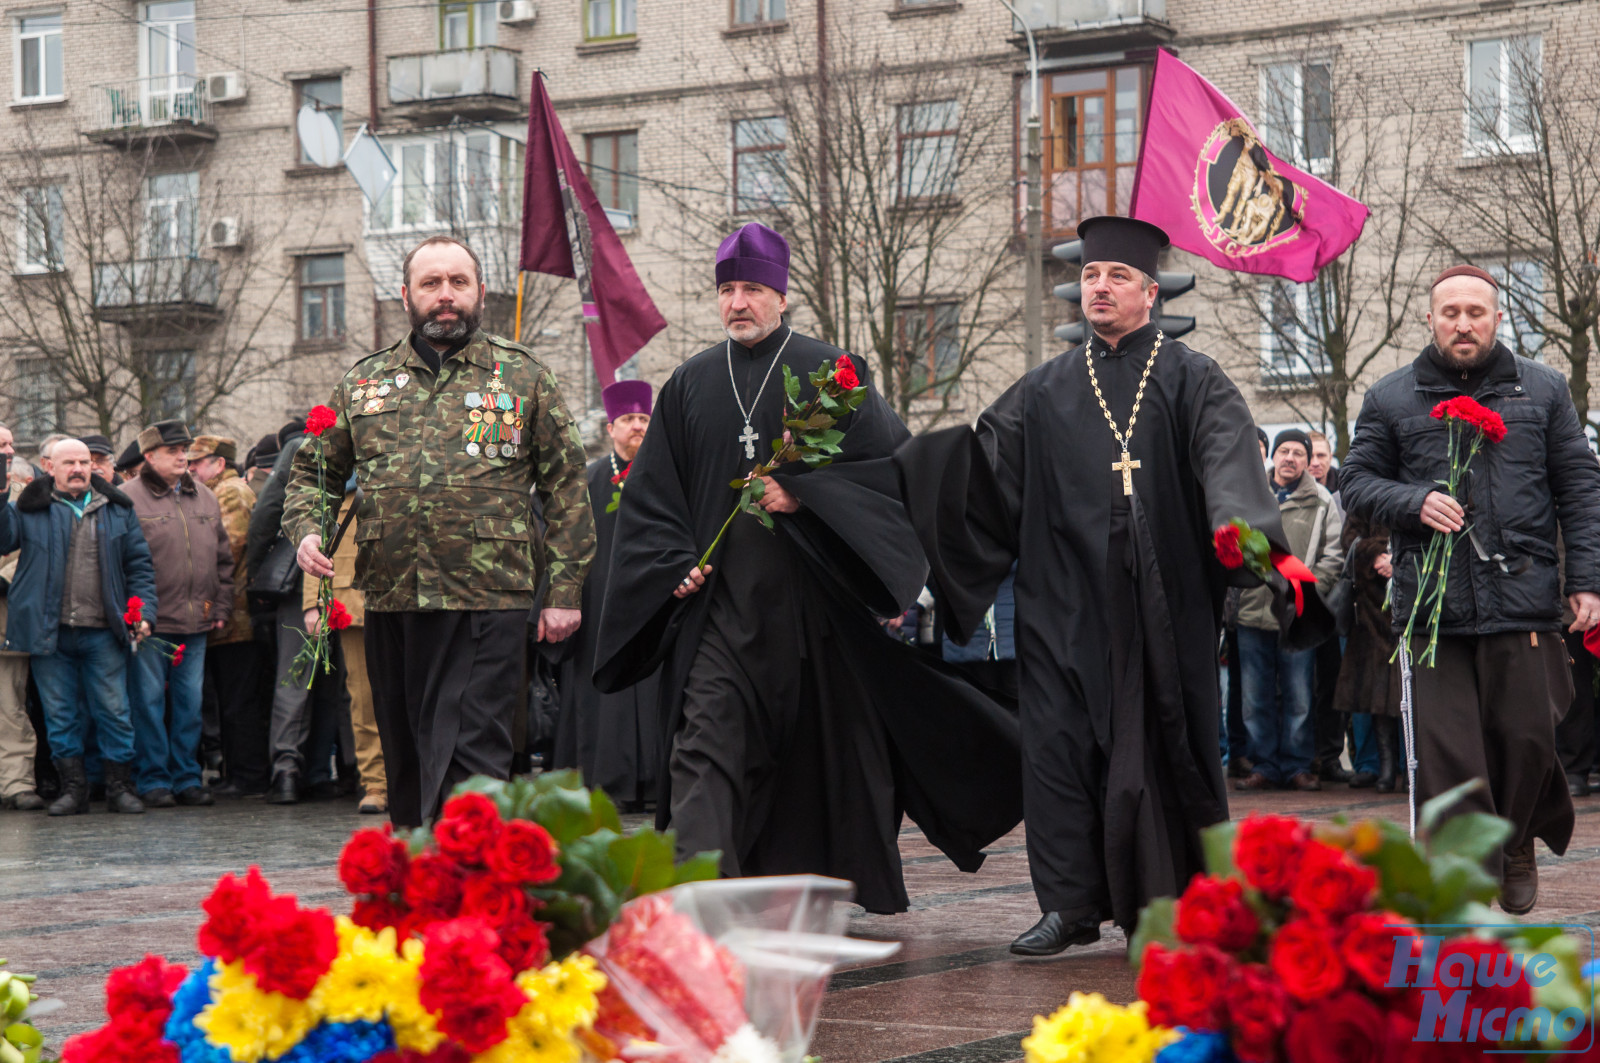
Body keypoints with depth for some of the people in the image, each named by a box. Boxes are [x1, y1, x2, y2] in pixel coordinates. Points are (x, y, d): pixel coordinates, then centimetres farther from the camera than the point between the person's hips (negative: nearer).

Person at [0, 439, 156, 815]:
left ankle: (119, 787, 9)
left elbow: (138, 565, 12)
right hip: (51, 633, 0)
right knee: (60, 714, 5)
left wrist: (144, 611, 0)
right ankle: (73, 788, 13)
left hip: (103, 633, 1)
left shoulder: (117, 510, 11)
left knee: (113, 711, 1)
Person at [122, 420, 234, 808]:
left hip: (196, 620, 5)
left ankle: (187, 777, 15)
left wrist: (222, 606, 11)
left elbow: (223, 557, 19)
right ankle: (154, 780, 7)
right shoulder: (128, 498, -4)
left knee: (190, 701, 7)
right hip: (150, 620, -5)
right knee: (150, 700, -1)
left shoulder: (204, 497, 14)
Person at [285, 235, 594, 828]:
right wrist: (305, 530, 0)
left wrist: (564, 590, -1)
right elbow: (314, 471, 22)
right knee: (404, 757, 13)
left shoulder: (525, 378, 6)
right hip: (390, 601, 4)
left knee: (470, 757, -11)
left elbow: (566, 486, 5)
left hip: (487, 601, -4)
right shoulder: (363, 383, 14)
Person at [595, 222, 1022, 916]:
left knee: (828, 746, 8)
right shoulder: (690, 385, 11)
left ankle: (834, 888, 25)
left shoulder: (831, 375, 2)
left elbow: (894, 461, -4)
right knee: (704, 741, -12)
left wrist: (802, 494, -14)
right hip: (718, 601, 2)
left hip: (813, 595, -1)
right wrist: (676, 563, -2)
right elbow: (650, 493, 14)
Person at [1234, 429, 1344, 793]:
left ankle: (1297, 766, 11)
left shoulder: (1321, 501, 6)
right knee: (1256, 698, 5)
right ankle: (1263, 766, 12)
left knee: (1298, 698, 3)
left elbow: (1335, 554, 4)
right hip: (1253, 612, 2)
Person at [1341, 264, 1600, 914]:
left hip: (1524, 599, 0)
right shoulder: (1392, 399, 10)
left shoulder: (1542, 391, 11)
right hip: (1431, 607, 0)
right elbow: (1356, 482, 11)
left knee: (1526, 737, 4)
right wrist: (1414, 501, -9)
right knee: (1444, 751, -4)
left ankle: (1516, 847, 30)